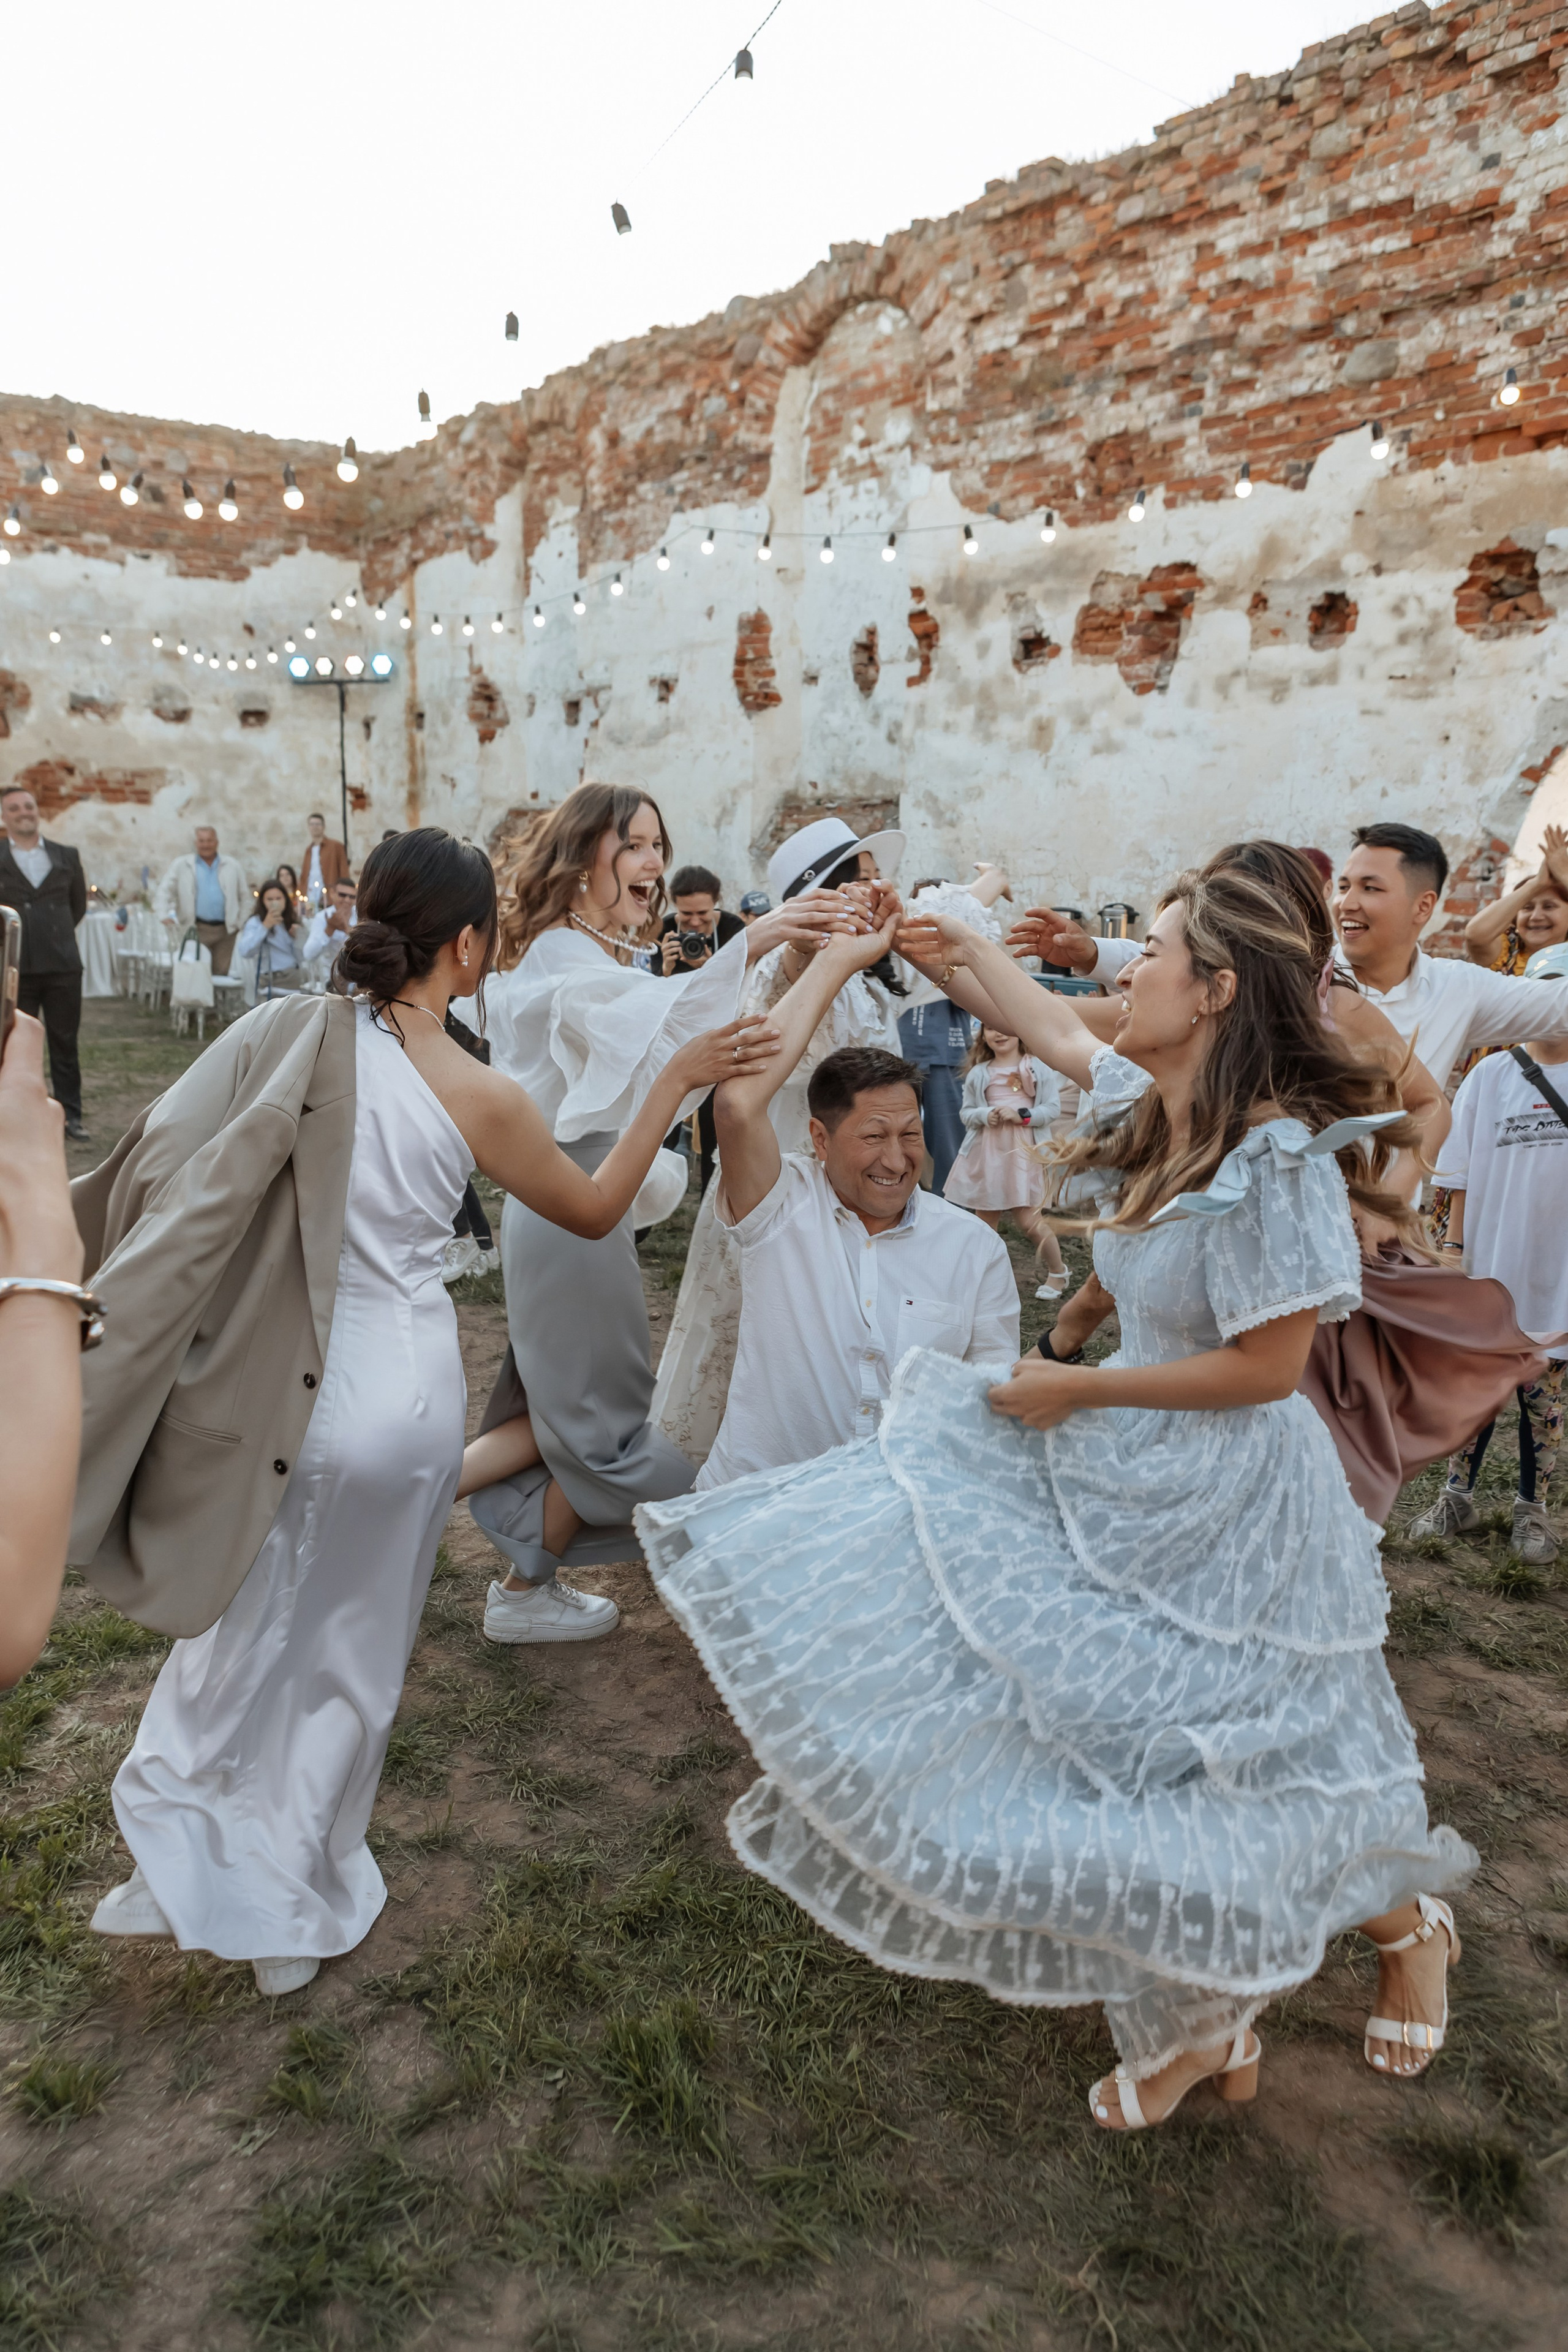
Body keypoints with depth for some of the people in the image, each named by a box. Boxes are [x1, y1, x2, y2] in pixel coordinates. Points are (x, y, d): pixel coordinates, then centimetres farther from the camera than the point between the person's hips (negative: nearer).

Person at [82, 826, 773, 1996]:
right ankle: (297, 1908, 37)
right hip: (410, 1393, -1)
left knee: (248, 1626, 25)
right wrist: (676, 1079, 4)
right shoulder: (483, 1098, -13)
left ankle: (182, 1864, 37)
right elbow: (596, 1209, 2)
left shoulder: (294, 1033, -11)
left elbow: (162, 1163, -9)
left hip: (299, 1391, 1)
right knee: (355, 1652, 19)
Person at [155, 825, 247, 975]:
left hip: (226, 929, 2)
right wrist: (164, 916, -10)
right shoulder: (181, 866, 6)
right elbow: (165, 891, 4)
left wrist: (241, 922, 5)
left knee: (222, 973, 3)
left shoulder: (233, 866, 10)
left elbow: (244, 895, 13)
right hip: (198, 929, -2)